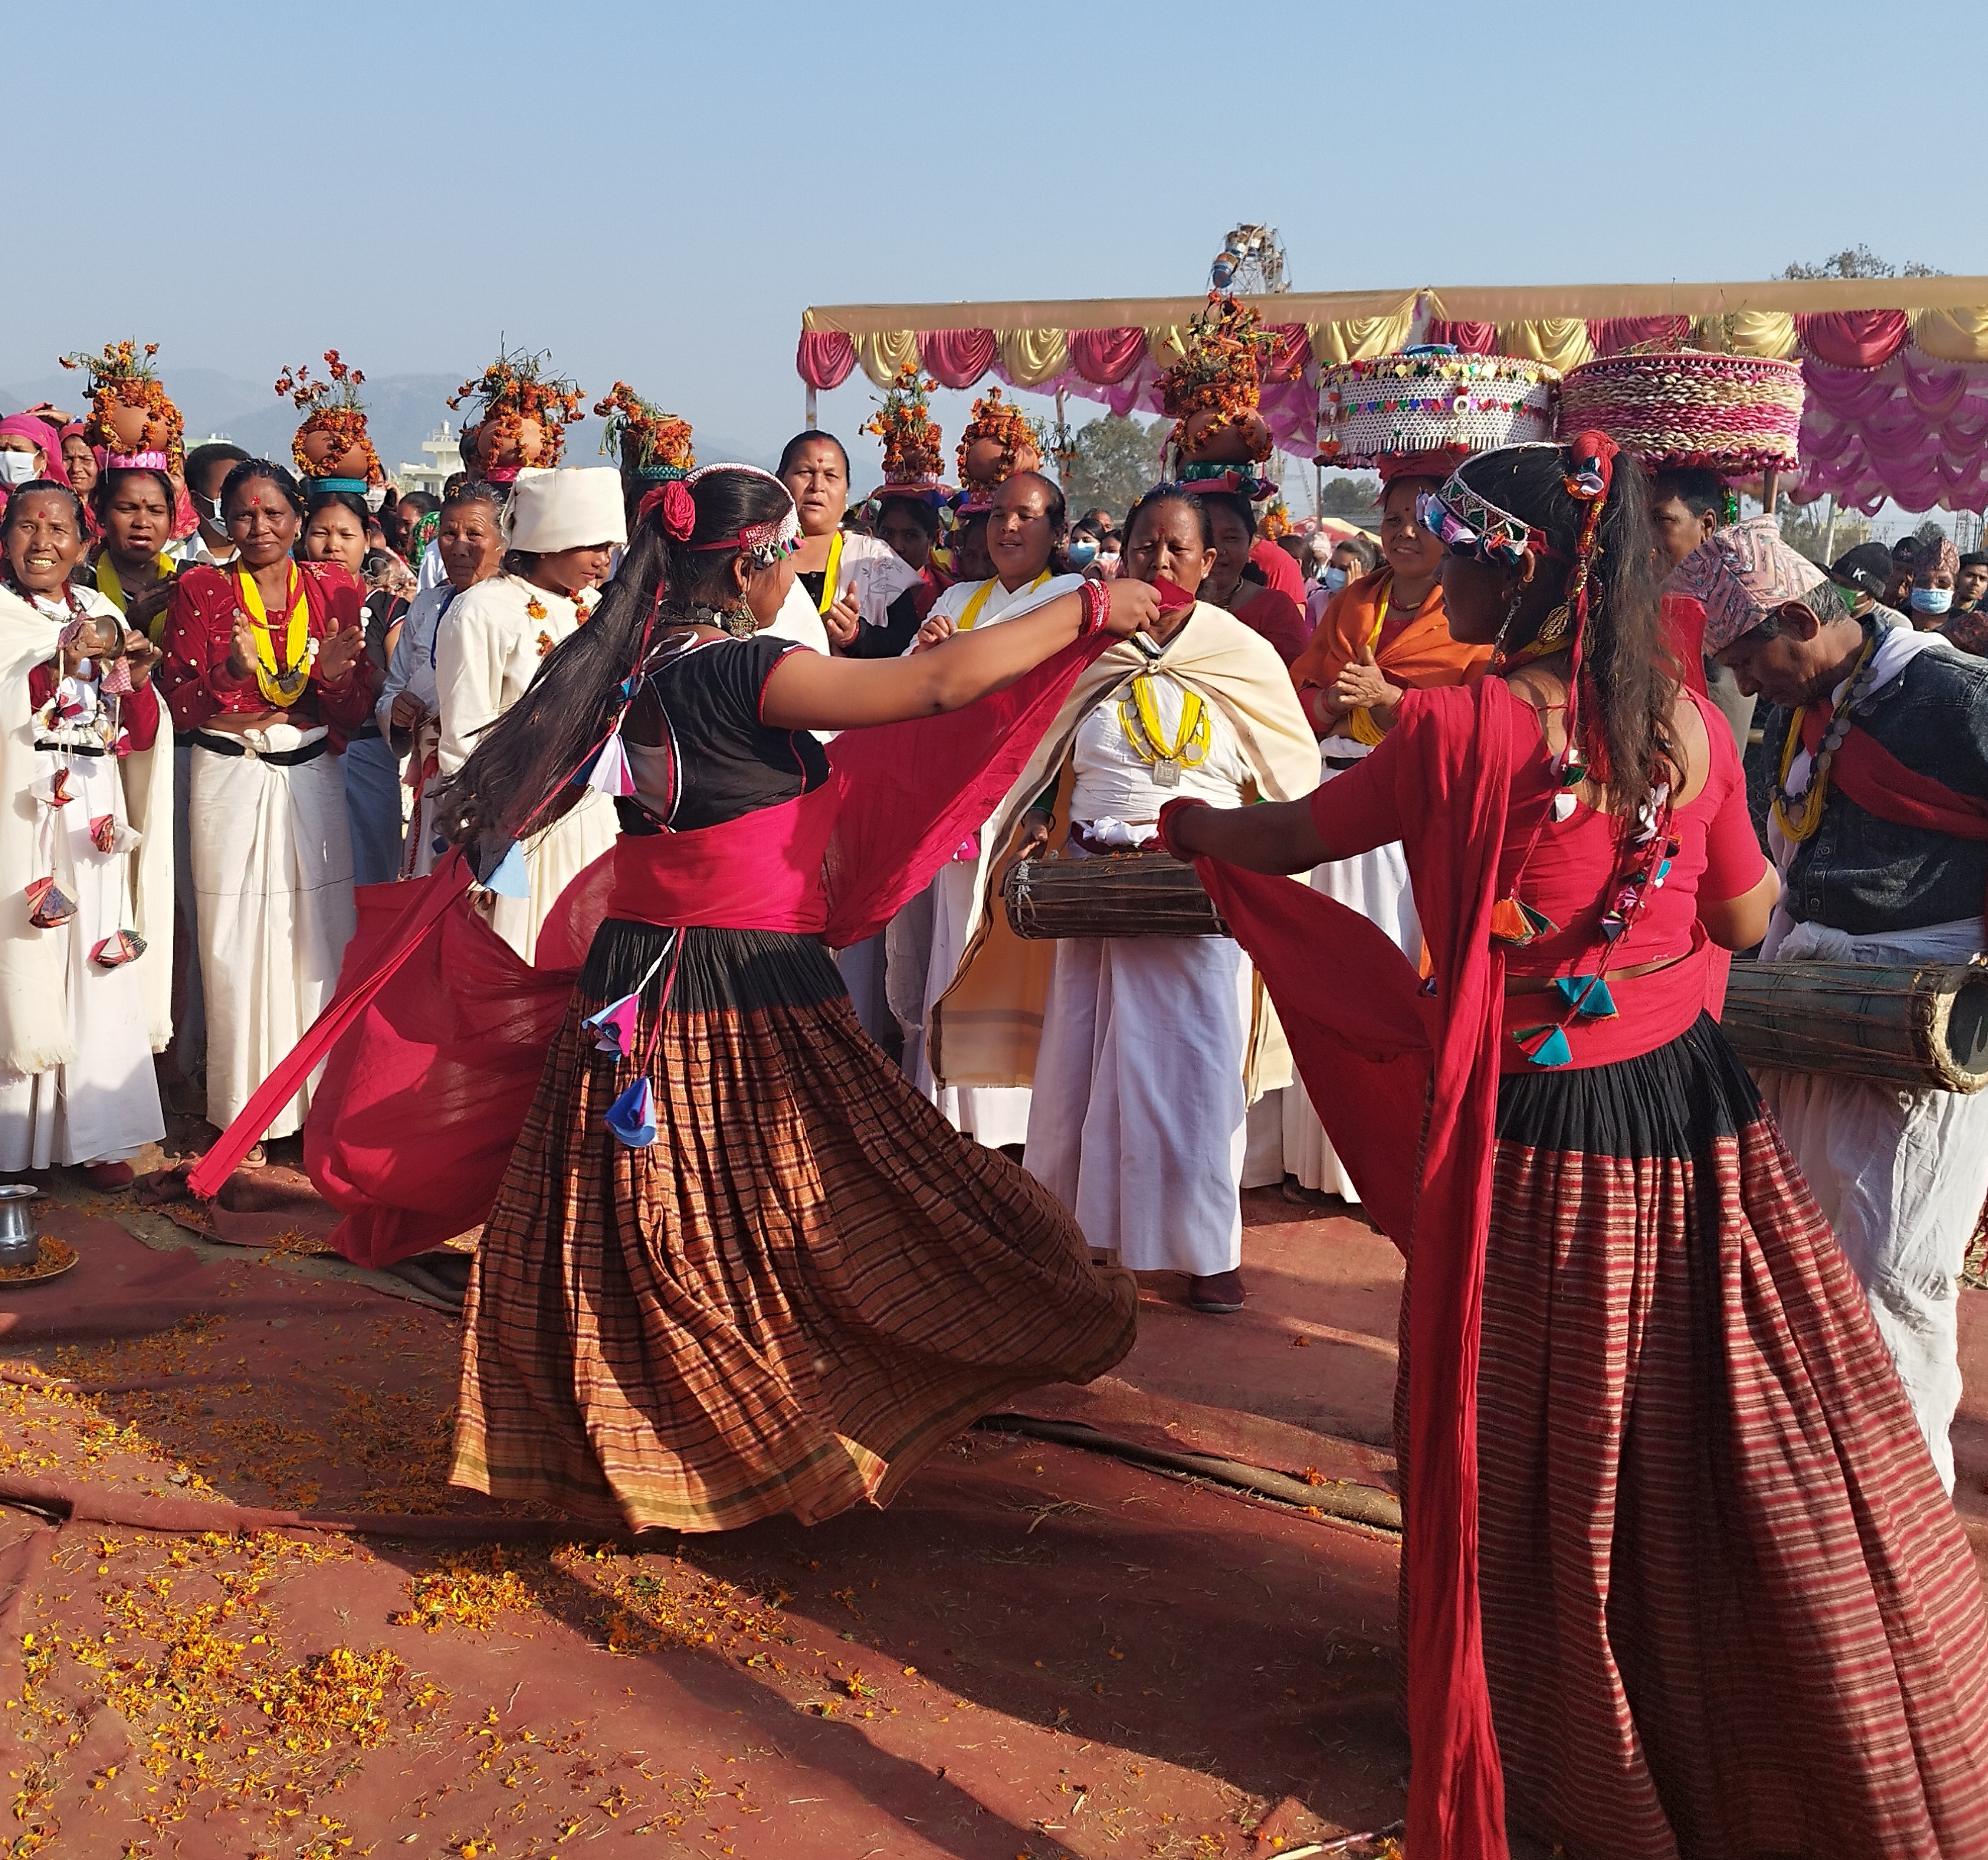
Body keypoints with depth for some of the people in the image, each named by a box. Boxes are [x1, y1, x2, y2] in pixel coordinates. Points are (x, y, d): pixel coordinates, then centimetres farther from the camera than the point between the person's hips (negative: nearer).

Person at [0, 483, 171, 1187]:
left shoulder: (103, 616, 13)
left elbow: (138, 738, 11)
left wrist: (136, 677, -6)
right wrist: (60, 662, -24)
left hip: (93, 821, 4)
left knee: (99, 972, 2)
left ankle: (94, 1136, 9)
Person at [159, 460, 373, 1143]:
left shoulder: (335, 591, 6)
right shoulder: (199, 590, 1)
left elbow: (358, 713, 6)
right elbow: (175, 705, -3)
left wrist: (333, 675, -15)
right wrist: (233, 673, -20)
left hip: (312, 779, 2)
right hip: (229, 780, -2)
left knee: (316, 934, 1)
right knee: (236, 939, -1)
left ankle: (321, 1099, 13)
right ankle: (242, 1109, 10)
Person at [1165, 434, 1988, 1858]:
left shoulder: (1459, 731, -15)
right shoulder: (1691, 724, -4)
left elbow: (1286, 842, -2)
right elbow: (1746, 919, 6)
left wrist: (1187, 822, 18)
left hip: (1540, 1135, -4)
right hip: (1695, 1110, 4)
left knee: (1546, 1462, 15)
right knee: (1762, 1452, 16)